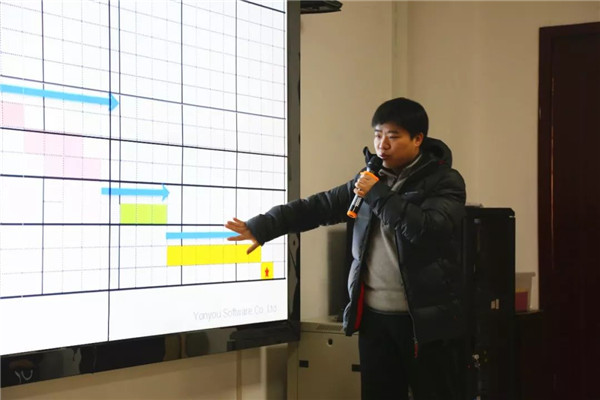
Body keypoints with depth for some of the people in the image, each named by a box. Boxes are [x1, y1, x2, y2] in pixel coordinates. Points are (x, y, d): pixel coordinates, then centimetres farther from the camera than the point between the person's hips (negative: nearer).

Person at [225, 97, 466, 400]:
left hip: (426, 317, -5)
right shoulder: (371, 179, 13)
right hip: (374, 315, 5)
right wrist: (261, 227, -1)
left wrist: (379, 195, -16)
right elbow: (319, 206, 9)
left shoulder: (445, 182, -4)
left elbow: (430, 230, -21)